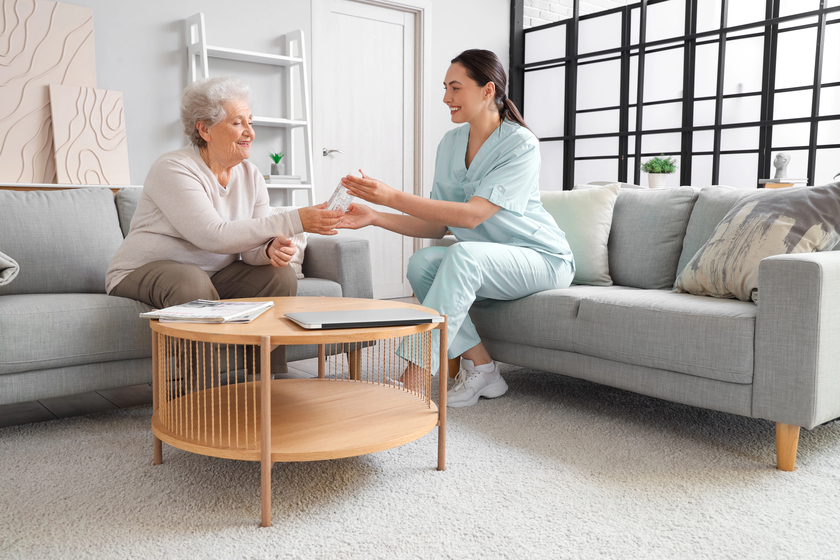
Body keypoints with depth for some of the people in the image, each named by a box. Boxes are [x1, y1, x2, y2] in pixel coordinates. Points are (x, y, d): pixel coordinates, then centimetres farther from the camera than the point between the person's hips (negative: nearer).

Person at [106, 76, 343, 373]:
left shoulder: (251, 176, 3)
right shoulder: (173, 169, -19)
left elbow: (250, 246, -4)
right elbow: (214, 236, -31)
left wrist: (271, 249, -31)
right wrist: (294, 221, -34)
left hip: (213, 275, 6)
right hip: (142, 274, -6)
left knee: (280, 276, -16)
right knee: (192, 282, -38)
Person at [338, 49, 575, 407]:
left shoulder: (520, 144, -16)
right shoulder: (451, 143, 4)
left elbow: (471, 215, -27)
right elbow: (437, 227, 2)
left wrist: (393, 197, -32)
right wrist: (374, 217, -10)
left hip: (543, 258, -6)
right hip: (485, 265, 7)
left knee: (463, 254, -33)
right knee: (422, 262, -21)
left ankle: (414, 377, -31)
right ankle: (480, 369, -13)